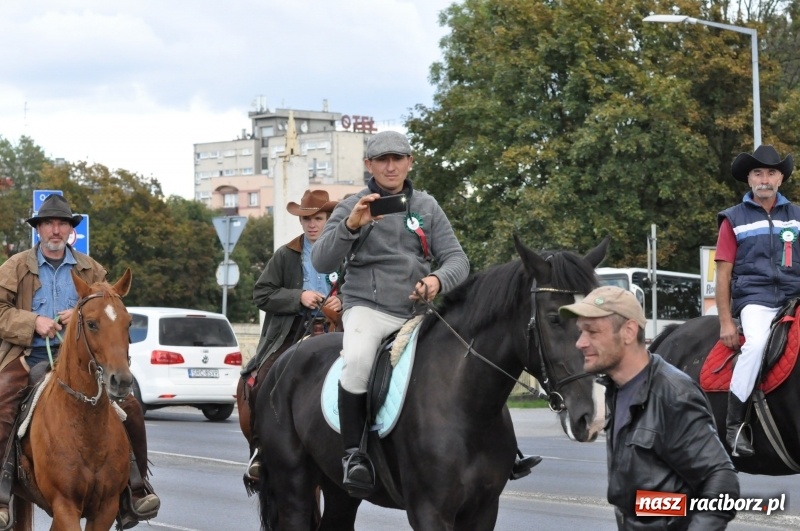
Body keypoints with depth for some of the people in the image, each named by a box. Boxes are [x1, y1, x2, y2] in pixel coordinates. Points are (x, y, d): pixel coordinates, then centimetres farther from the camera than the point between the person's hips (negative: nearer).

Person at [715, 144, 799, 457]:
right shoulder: (734, 219, 8)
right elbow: (723, 274, 5)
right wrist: (725, 322, -1)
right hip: (755, 299, -3)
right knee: (756, 344, -33)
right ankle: (734, 425, -25)